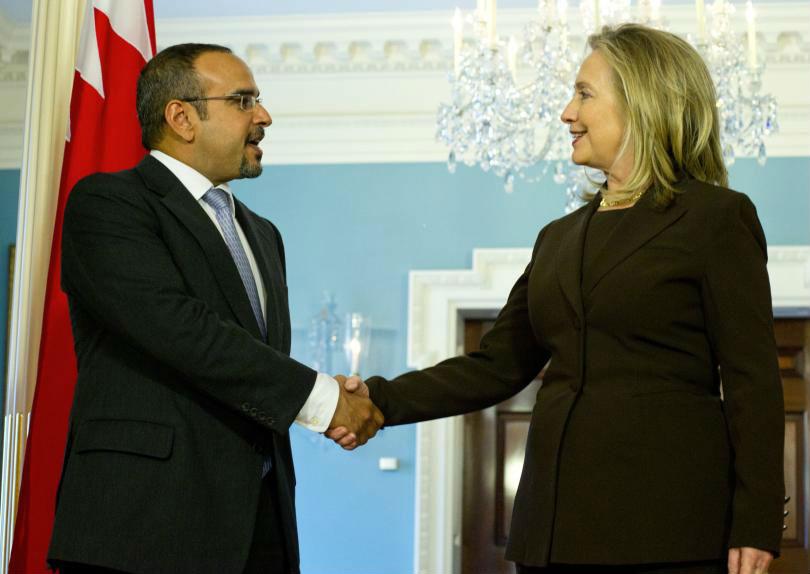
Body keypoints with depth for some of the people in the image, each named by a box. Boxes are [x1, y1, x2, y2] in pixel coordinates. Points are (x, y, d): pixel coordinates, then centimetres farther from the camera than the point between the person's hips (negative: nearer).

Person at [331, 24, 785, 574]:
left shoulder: (715, 219, -2)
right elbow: (497, 365, 14)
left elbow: (752, 383, -6)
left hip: (668, 527, -6)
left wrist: (756, 527, -12)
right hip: (559, 521, 6)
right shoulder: (558, 239, 16)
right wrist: (384, 400, 0)